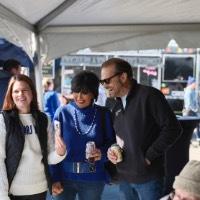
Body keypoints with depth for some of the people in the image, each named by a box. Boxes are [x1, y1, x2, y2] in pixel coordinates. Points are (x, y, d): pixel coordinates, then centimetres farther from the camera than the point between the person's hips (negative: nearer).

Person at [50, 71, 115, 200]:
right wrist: (54, 178, -7)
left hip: (93, 179, 1)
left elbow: (111, 143, 4)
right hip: (65, 176, 0)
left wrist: (103, 153, -18)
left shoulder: (103, 114, 0)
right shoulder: (63, 112, -1)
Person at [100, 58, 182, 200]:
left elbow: (172, 128, -15)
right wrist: (111, 150, 4)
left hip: (148, 176, -7)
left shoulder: (149, 95, -11)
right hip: (124, 177, 7)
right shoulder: (116, 106, 13)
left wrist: (149, 156, -14)